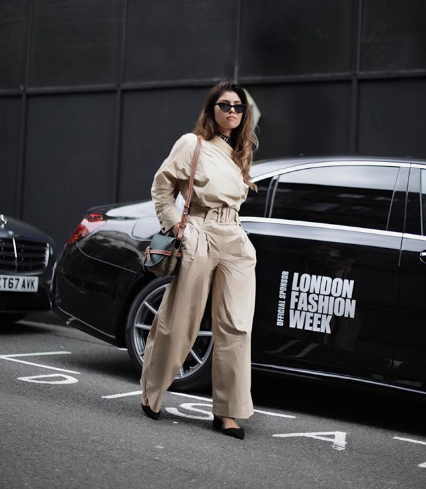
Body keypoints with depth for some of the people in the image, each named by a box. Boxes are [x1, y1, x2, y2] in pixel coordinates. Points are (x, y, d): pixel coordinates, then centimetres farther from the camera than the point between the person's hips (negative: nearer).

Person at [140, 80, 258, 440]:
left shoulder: (241, 153, 18)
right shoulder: (192, 144, 1)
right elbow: (162, 185, 2)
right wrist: (174, 224, -4)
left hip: (236, 241, 5)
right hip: (199, 238, -5)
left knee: (235, 328, -2)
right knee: (179, 324, 0)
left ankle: (227, 411, 2)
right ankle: (151, 394, 20)